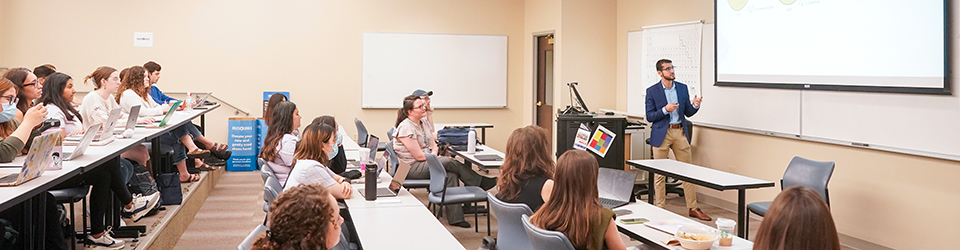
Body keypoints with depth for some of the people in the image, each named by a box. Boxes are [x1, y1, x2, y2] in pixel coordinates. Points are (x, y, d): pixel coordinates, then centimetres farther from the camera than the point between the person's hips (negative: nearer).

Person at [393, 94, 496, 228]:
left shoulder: (422, 123, 11)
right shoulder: (406, 127, -16)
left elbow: (433, 145, 15)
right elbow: (419, 156, -19)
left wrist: (433, 156, -8)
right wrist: (437, 159, -9)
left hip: (425, 163, 8)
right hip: (411, 169, -8)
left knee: (450, 174, -20)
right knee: (448, 162, -24)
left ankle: (454, 217, -24)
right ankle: (480, 182, -6)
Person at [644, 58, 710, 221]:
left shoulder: (682, 88, 8)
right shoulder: (652, 91, -2)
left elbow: (687, 113, 11)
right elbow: (649, 117, -4)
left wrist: (695, 105, -9)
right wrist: (665, 110, -18)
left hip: (680, 132, 3)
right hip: (661, 134, -3)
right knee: (659, 174, 2)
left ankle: (693, 208, 12)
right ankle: (659, 209, 11)